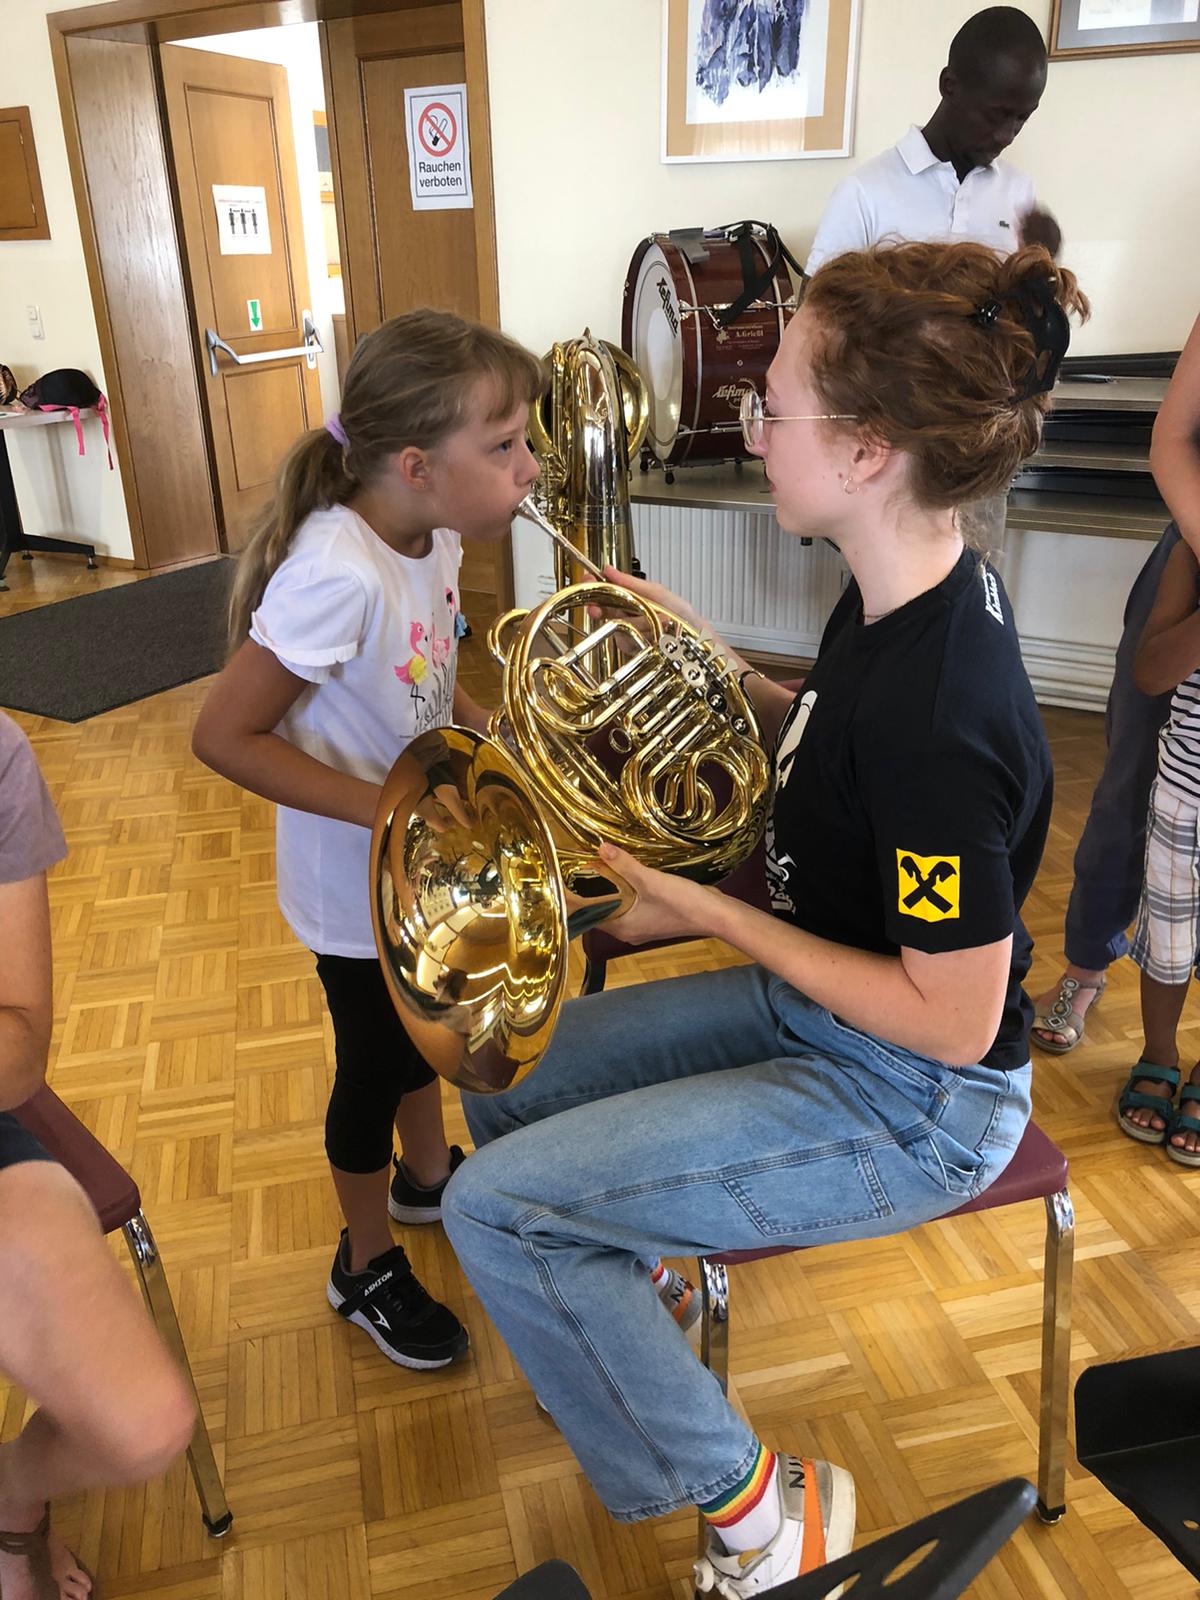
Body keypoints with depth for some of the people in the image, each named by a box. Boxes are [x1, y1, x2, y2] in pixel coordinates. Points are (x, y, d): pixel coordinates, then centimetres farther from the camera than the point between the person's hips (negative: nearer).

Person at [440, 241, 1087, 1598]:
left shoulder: (939, 710, -33)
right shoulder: (901, 587, -5)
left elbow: (953, 1019, -26)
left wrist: (707, 912, -19)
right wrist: (718, 669, -1)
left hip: (912, 1097, -8)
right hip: (816, 1004, 9)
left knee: (491, 1206, -12)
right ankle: (619, 1319, 37)